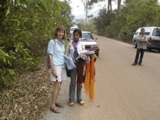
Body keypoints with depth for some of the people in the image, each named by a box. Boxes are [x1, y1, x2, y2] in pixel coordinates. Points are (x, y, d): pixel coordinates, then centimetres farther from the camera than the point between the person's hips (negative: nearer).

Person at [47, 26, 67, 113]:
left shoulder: (62, 43, 12)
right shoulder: (52, 42, -8)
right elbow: (50, 56, -11)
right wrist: (53, 69, -16)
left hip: (62, 66, 7)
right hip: (56, 66, -7)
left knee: (59, 86, 11)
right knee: (57, 86, -7)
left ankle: (55, 102, 25)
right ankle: (52, 106, 3)